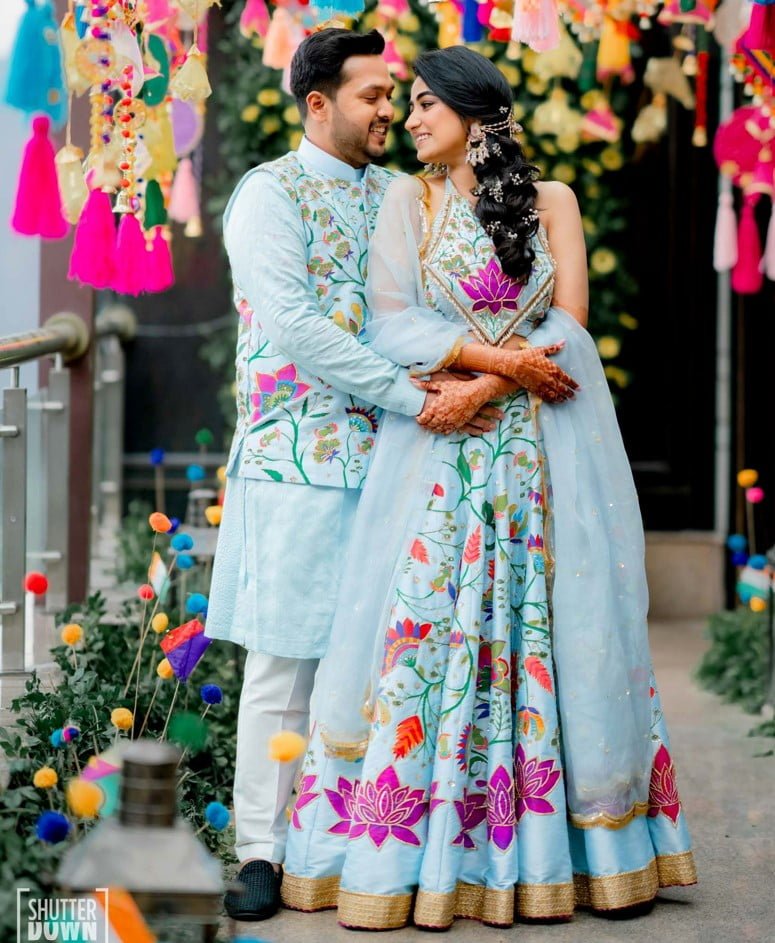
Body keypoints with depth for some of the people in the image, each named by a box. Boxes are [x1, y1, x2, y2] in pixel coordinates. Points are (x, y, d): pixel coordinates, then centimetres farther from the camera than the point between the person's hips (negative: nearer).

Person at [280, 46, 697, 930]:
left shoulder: (551, 201, 9)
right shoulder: (408, 202, 8)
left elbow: (569, 319, -1)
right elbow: (392, 322, -3)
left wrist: (486, 384, -15)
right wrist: (504, 359, -16)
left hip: (541, 449, 1)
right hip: (437, 454, 0)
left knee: (548, 624, 0)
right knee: (424, 626, -6)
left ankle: (592, 847, 7)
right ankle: (397, 860, -3)